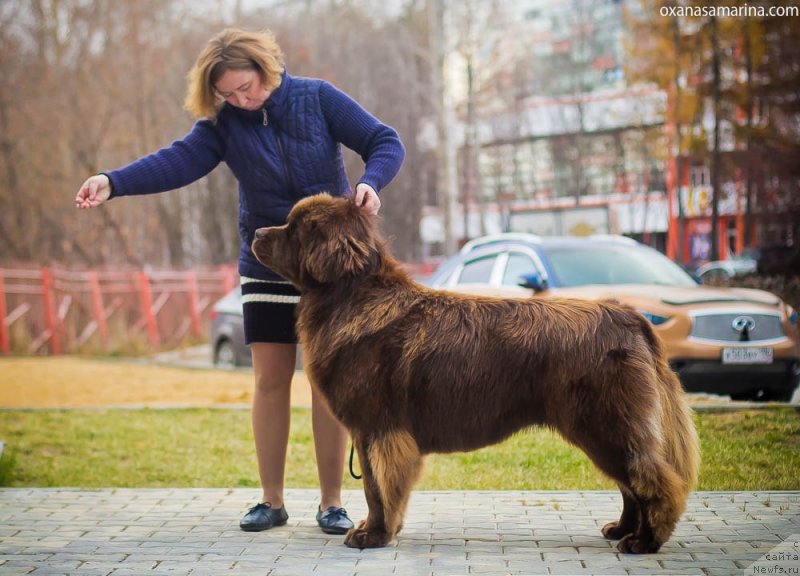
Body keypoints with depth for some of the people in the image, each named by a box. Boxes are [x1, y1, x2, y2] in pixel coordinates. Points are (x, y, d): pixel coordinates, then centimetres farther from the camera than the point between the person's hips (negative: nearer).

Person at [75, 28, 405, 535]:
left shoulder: (317, 98, -8)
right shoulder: (223, 123, -5)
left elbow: (385, 142, -7)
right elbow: (179, 160, -21)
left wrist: (370, 181, -28)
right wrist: (113, 182, -36)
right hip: (267, 266, 2)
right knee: (270, 379, 3)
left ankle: (332, 502, 9)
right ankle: (271, 500, 14)